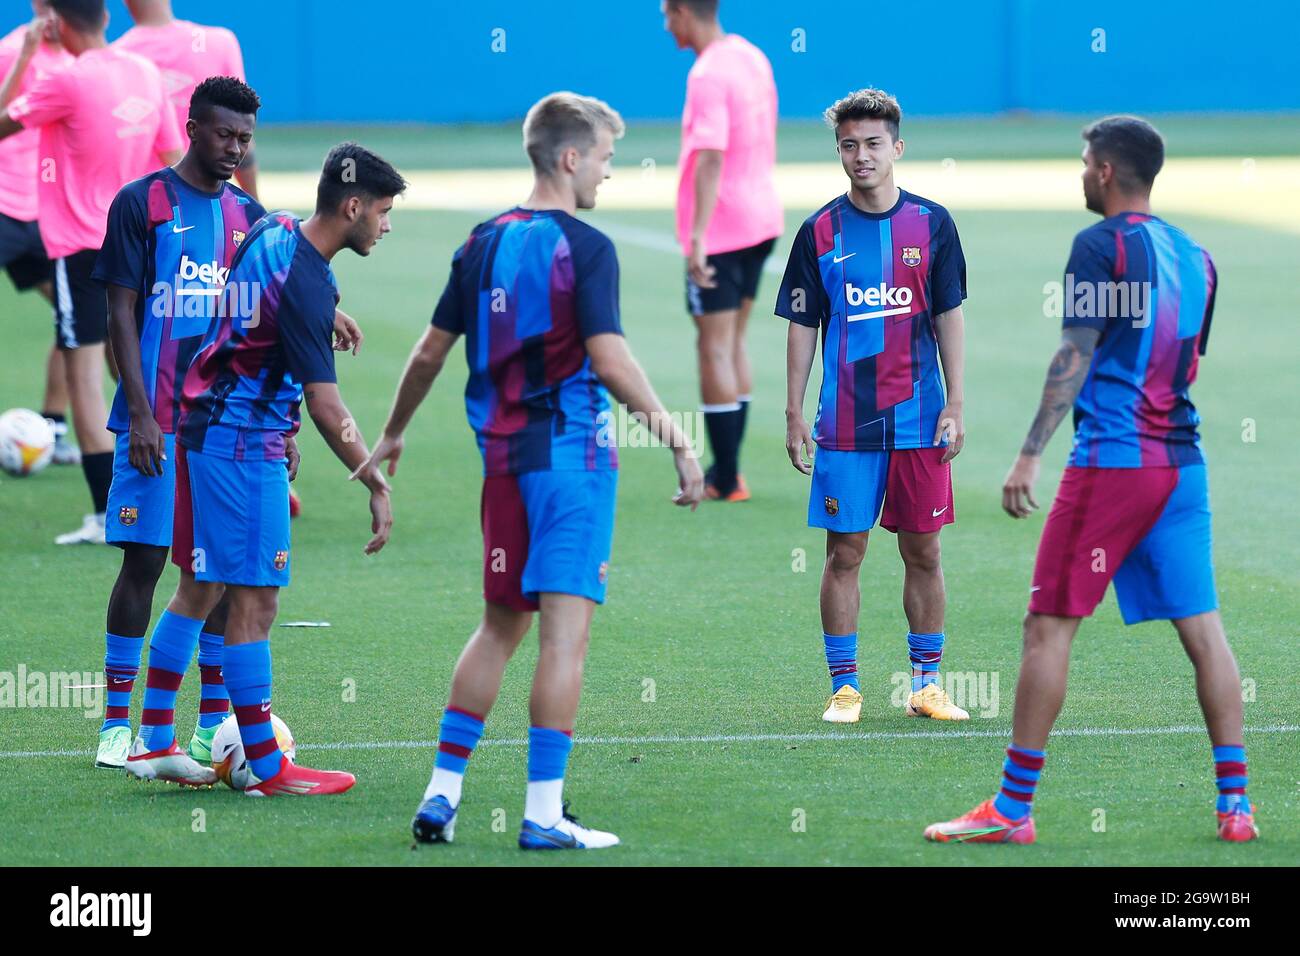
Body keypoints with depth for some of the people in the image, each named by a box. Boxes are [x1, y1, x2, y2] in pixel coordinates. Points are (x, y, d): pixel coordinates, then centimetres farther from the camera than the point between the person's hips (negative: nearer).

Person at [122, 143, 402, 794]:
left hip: (207, 424, 10)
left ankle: (153, 741, 21)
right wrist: (377, 485, -18)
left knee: (200, 588, 16)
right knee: (255, 599, -5)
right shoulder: (305, 284, -23)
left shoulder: (274, 232, 6)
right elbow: (325, 405, -23)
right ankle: (266, 768, -1)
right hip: (244, 443, -10)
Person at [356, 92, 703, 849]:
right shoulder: (584, 248, -10)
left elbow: (432, 350, 14)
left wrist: (392, 437, 26)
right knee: (566, 630, -6)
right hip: (572, 449, -7)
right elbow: (608, 360, -20)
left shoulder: (485, 243, 9)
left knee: (501, 625, 17)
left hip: (504, 456, 7)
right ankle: (544, 814, -8)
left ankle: (442, 793, 14)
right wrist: (678, 440, -17)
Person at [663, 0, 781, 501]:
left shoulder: (708, 74, -18)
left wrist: (698, 236, -31)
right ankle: (727, 471, 21)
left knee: (714, 349, -2)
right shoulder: (753, 57, 9)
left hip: (720, 232, -9)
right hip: (761, 220, 9)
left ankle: (725, 479, 1)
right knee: (733, 343, 17)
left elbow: (710, 158, -27)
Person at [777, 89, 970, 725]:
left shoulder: (931, 224, 3)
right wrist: (794, 416, 1)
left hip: (919, 421, 1)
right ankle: (844, 687, 8)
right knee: (844, 553, 1)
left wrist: (955, 406, -1)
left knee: (923, 553, 5)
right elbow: (802, 328, 6)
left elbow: (950, 318, 5)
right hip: (844, 425, -1)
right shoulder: (821, 232, 2)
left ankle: (926, 683, 15)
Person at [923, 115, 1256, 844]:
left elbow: (1075, 357, -14)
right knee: (1203, 629, 7)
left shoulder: (1102, 245, -8)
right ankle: (1236, 805, 4)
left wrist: (1031, 454, -14)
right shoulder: (1194, 255, 12)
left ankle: (1013, 810, -1)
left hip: (1111, 459, -7)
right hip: (1181, 460, 7)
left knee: (1050, 627, -2)